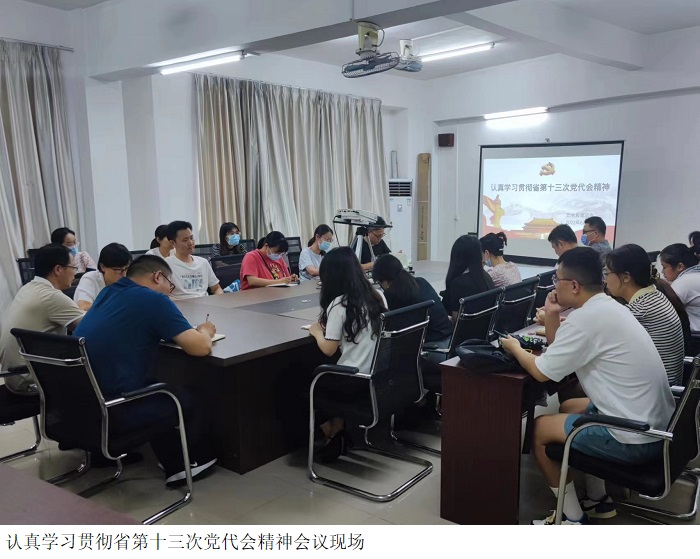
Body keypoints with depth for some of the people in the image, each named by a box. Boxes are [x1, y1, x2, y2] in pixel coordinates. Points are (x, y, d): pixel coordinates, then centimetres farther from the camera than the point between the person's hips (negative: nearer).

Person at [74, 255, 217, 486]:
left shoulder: (108, 292, 12)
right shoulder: (154, 299, -11)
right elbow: (200, 347, -13)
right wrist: (204, 330, 9)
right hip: (107, 410, -8)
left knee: (157, 389, 29)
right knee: (188, 402, 16)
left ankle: (175, 464, 37)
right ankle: (194, 462, 37)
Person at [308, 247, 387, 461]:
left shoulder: (339, 304, -17)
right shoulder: (378, 296, 4)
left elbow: (329, 349, -15)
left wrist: (317, 331, 4)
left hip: (355, 381, -7)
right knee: (323, 375, 30)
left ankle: (331, 435, 31)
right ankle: (338, 432, 29)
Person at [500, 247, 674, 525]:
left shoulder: (585, 318, -22)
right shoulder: (608, 307, 8)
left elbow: (542, 371, -12)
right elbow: (565, 353, 18)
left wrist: (515, 348, 6)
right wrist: (552, 317, 5)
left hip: (636, 439, -9)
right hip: (656, 423, 10)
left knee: (540, 427, 4)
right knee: (570, 408, 27)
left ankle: (573, 519, 15)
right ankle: (598, 500, 32)